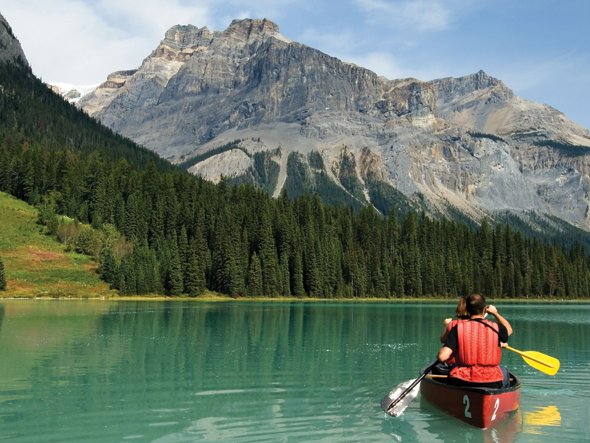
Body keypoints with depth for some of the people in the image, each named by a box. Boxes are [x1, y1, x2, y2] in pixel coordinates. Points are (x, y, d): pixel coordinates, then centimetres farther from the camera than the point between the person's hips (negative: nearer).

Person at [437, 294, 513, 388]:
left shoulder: (458, 328, -8)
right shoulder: (495, 327, -4)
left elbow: (442, 357, -15)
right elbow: (509, 330, 22)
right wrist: (496, 313, 36)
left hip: (462, 382, -1)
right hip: (492, 384, 1)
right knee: (504, 371, 33)